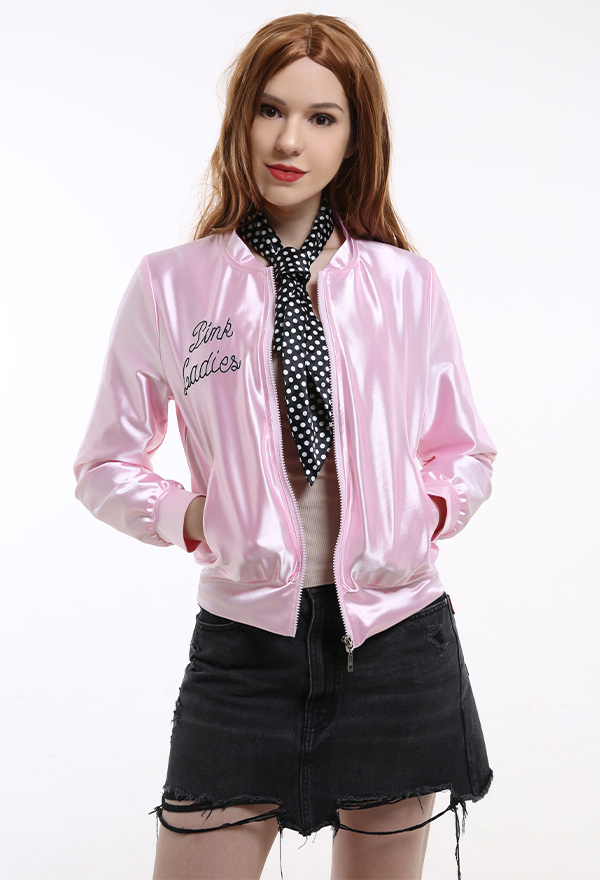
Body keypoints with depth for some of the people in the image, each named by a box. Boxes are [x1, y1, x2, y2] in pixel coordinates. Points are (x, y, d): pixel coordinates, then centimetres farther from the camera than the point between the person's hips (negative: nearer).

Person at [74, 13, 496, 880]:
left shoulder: (406, 282, 2)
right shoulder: (172, 284, -1)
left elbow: (468, 450, 13)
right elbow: (105, 465, 6)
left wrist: (429, 515, -5)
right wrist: (191, 518, -9)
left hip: (395, 637, 2)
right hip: (245, 638, -1)